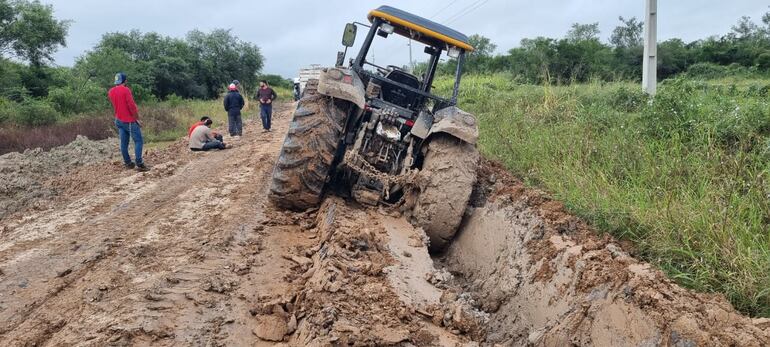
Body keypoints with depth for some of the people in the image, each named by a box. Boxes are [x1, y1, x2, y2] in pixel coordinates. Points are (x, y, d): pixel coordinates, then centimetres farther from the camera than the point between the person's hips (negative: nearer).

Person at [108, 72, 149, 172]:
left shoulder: (111, 92, 7)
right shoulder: (126, 90, -14)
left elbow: (115, 105, 15)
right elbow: (131, 105, -17)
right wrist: (137, 118, -11)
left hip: (119, 120, 7)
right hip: (129, 121, -7)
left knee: (124, 143, 10)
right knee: (138, 141, -4)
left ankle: (128, 163, 15)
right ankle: (139, 164, -11)